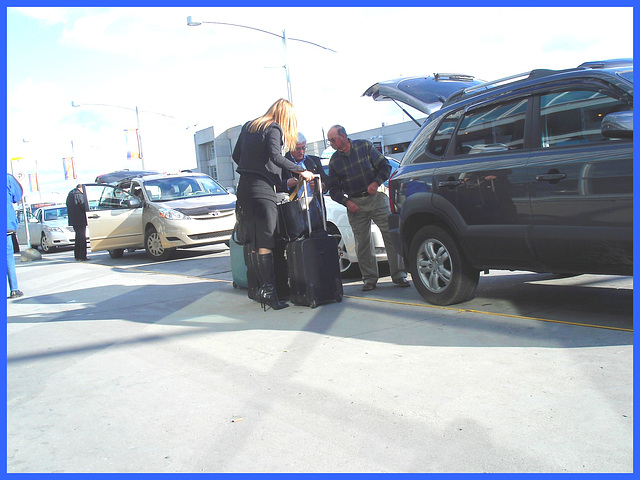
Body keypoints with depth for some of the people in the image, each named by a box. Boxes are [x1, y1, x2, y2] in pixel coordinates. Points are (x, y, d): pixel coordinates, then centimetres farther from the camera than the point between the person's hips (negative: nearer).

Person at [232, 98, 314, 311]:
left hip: (244, 187, 8)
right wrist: (300, 170, -14)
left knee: (254, 241, 9)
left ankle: (260, 287, 12)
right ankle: (268, 291, -9)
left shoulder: (248, 126, 19)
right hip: (262, 188, -8)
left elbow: (236, 155, 21)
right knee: (266, 242, -8)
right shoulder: (274, 129, -3)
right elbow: (275, 156, -17)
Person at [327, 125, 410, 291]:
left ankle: (399, 275, 1)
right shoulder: (334, 160, 6)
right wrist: (347, 202, -8)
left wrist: (376, 183, -14)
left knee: (391, 235, -6)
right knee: (362, 243, 0)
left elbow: (385, 166, 3)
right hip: (355, 204, 2)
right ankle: (370, 278, 10)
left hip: (376, 198, -2)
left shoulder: (365, 146, 1)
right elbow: (334, 189, 8)